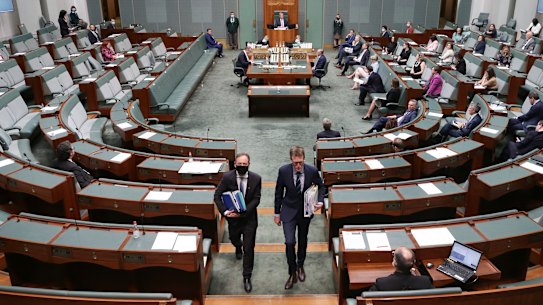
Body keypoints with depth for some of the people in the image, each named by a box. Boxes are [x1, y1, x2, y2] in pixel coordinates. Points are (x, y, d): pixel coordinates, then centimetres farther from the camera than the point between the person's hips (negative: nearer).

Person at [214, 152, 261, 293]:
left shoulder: (256, 178, -15)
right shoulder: (227, 177, -15)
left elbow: (256, 199, -12)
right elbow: (217, 196, -11)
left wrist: (242, 212, -22)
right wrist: (225, 212, -23)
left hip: (249, 218, -2)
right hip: (233, 217, 2)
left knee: (249, 248, 0)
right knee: (233, 239, 27)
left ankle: (247, 277, 15)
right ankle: (238, 246, 65)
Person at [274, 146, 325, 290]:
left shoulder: (312, 171, -16)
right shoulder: (283, 171, -17)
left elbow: (320, 186, 4)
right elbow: (278, 192, -4)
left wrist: (320, 201, -13)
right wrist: (277, 213, 0)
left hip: (305, 211, 2)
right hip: (289, 211, -1)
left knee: (302, 241, 18)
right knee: (289, 242, -11)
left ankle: (300, 266, 44)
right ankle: (292, 273, 8)